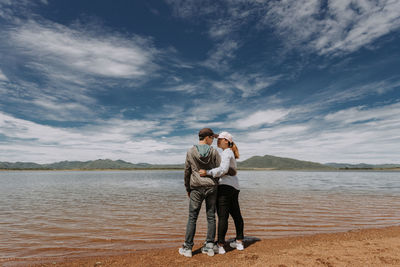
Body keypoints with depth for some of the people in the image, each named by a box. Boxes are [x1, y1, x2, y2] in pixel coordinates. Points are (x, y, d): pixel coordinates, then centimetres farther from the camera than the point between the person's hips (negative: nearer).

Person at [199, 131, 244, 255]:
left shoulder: (226, 153, -11)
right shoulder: (229, 153, 19)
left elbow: (223, 169, -26)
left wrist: (207, 172, -29)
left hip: (225, 186, -10)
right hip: (234, 186, 11)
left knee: (222, 216, -5)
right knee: (236, 214, 15)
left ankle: (220, 246, 1)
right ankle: (239, 242, 27)